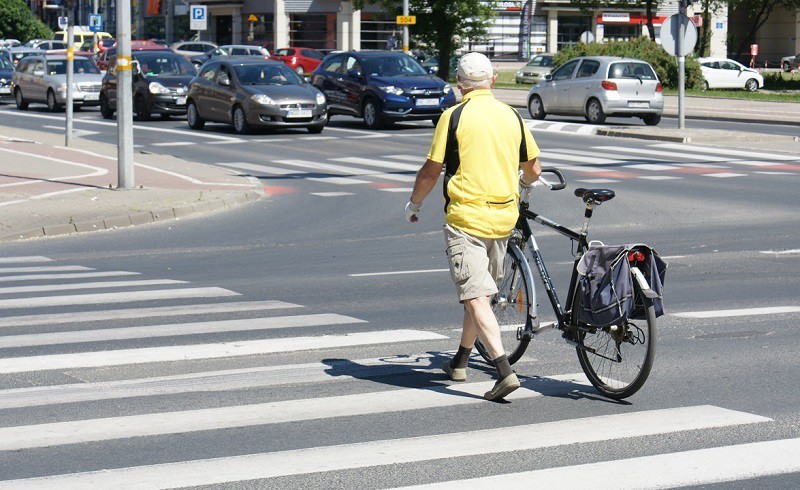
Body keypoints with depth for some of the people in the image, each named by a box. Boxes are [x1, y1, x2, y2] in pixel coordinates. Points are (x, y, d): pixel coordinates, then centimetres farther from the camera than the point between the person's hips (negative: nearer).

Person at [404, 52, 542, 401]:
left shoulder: (454, 117, -8)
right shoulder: (511, 116, 6)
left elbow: (431, 171, -6)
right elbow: (534, 169, 13)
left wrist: (414, 204, 11)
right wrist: (518, 184, 36)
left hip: (465, 217, -6)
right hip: (503, 216, 6)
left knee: (475, 298, -8)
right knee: (480, 292, 19)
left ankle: (504, 370, -20)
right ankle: (460, 362, 33)